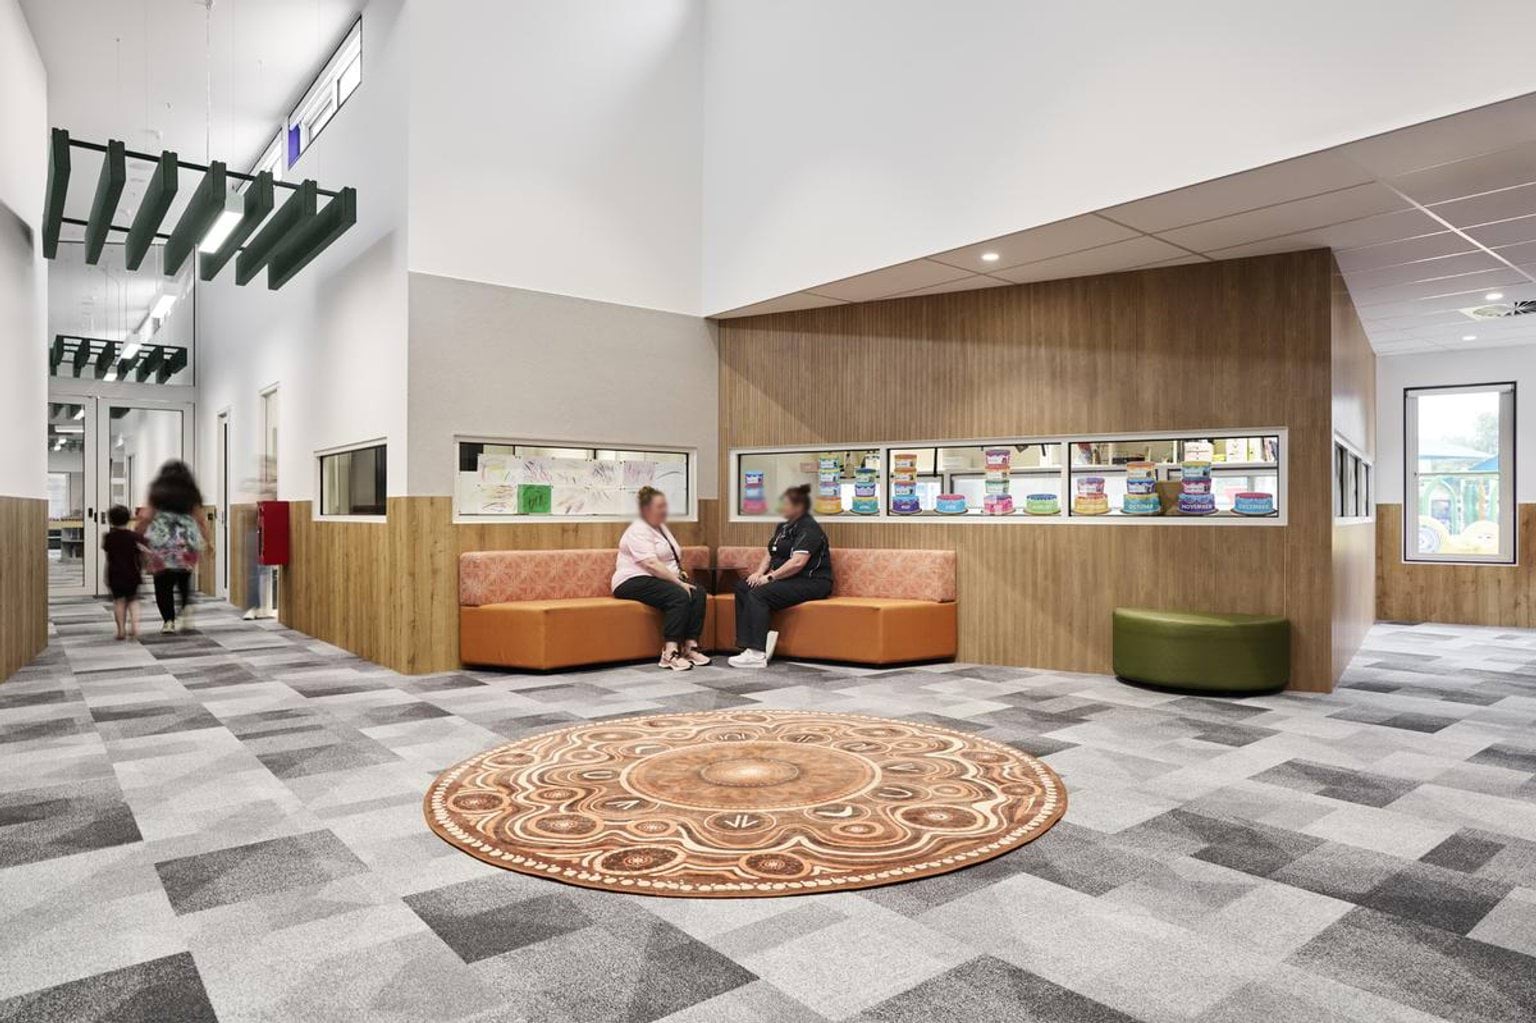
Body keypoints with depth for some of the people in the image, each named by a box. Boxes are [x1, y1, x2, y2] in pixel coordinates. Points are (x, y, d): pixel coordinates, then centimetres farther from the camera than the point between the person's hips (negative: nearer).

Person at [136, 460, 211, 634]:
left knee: (163, 583, 5)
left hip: (162, 543, -2)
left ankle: (169, 621, 1)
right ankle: (186, 609, 0)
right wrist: (207, 541, 10)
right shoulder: (191, 494, 9)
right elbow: (200, 520, 5)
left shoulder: (157, 492, 5)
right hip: (187, 543, 2)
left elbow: (146, 517, -2)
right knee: (184, 580, 20)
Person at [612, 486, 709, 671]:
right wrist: (679, 582, -25)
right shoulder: (638, 531, -11)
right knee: (679, 595, -32)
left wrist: (680, 572, 2)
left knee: (698, 593, -16)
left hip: (662, 579, 9)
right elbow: (651, 564, -22)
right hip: (635, 582, -9)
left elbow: (672, 559, 24)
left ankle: (690, 646, -19)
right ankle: (670, 653, -34)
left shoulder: (662, 528, 19)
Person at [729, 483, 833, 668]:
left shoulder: (809, 529, -12)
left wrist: (770, 577, -21)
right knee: (742, 587, -6)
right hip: (787, 579, 10)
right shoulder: (783, 527, 19)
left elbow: (797, 562, -24)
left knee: (759, 593, -27)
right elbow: (769, 554, 17)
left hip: (811, 582, -10)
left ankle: (758, 654, -28)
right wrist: (759, 573, -2)